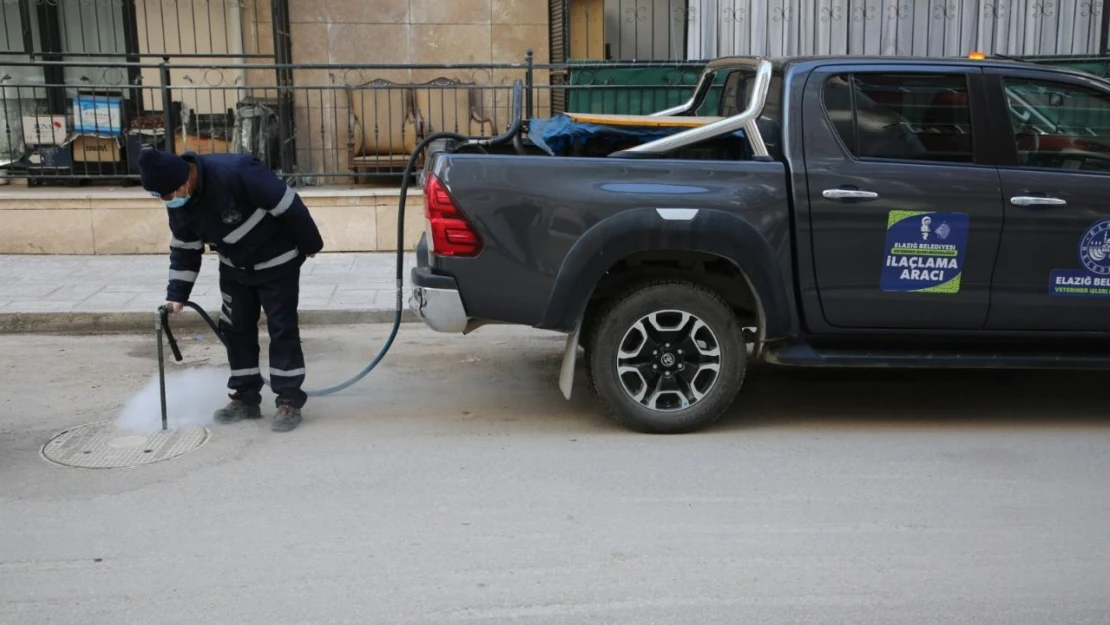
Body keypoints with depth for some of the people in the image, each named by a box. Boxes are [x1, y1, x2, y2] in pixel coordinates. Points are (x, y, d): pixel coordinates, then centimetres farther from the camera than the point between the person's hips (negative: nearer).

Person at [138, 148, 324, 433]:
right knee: (235, 328, 10)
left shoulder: (235, 174, -36)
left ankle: (289, 401, 3)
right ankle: (245, 398, 21)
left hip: (276, 261, -7)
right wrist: (176, 295, -4)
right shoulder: (179, 204, -10)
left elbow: (288, 205, -28)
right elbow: (184, 249, 2)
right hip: (234, 268, 7)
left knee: (281, 328, -4)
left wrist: (309, 244, -16)